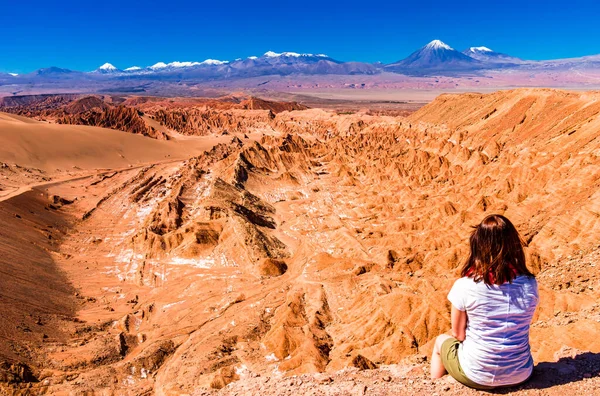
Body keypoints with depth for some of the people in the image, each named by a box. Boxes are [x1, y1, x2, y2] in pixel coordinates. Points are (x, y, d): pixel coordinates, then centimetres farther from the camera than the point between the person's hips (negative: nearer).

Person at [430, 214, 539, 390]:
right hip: (521, 375, 4)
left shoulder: (464, 286, -22)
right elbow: (520, 326, 3)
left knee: (441, 341, 28)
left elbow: (458, 334, -9)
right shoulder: (529, 284, -13)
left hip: (477, 376, -3)